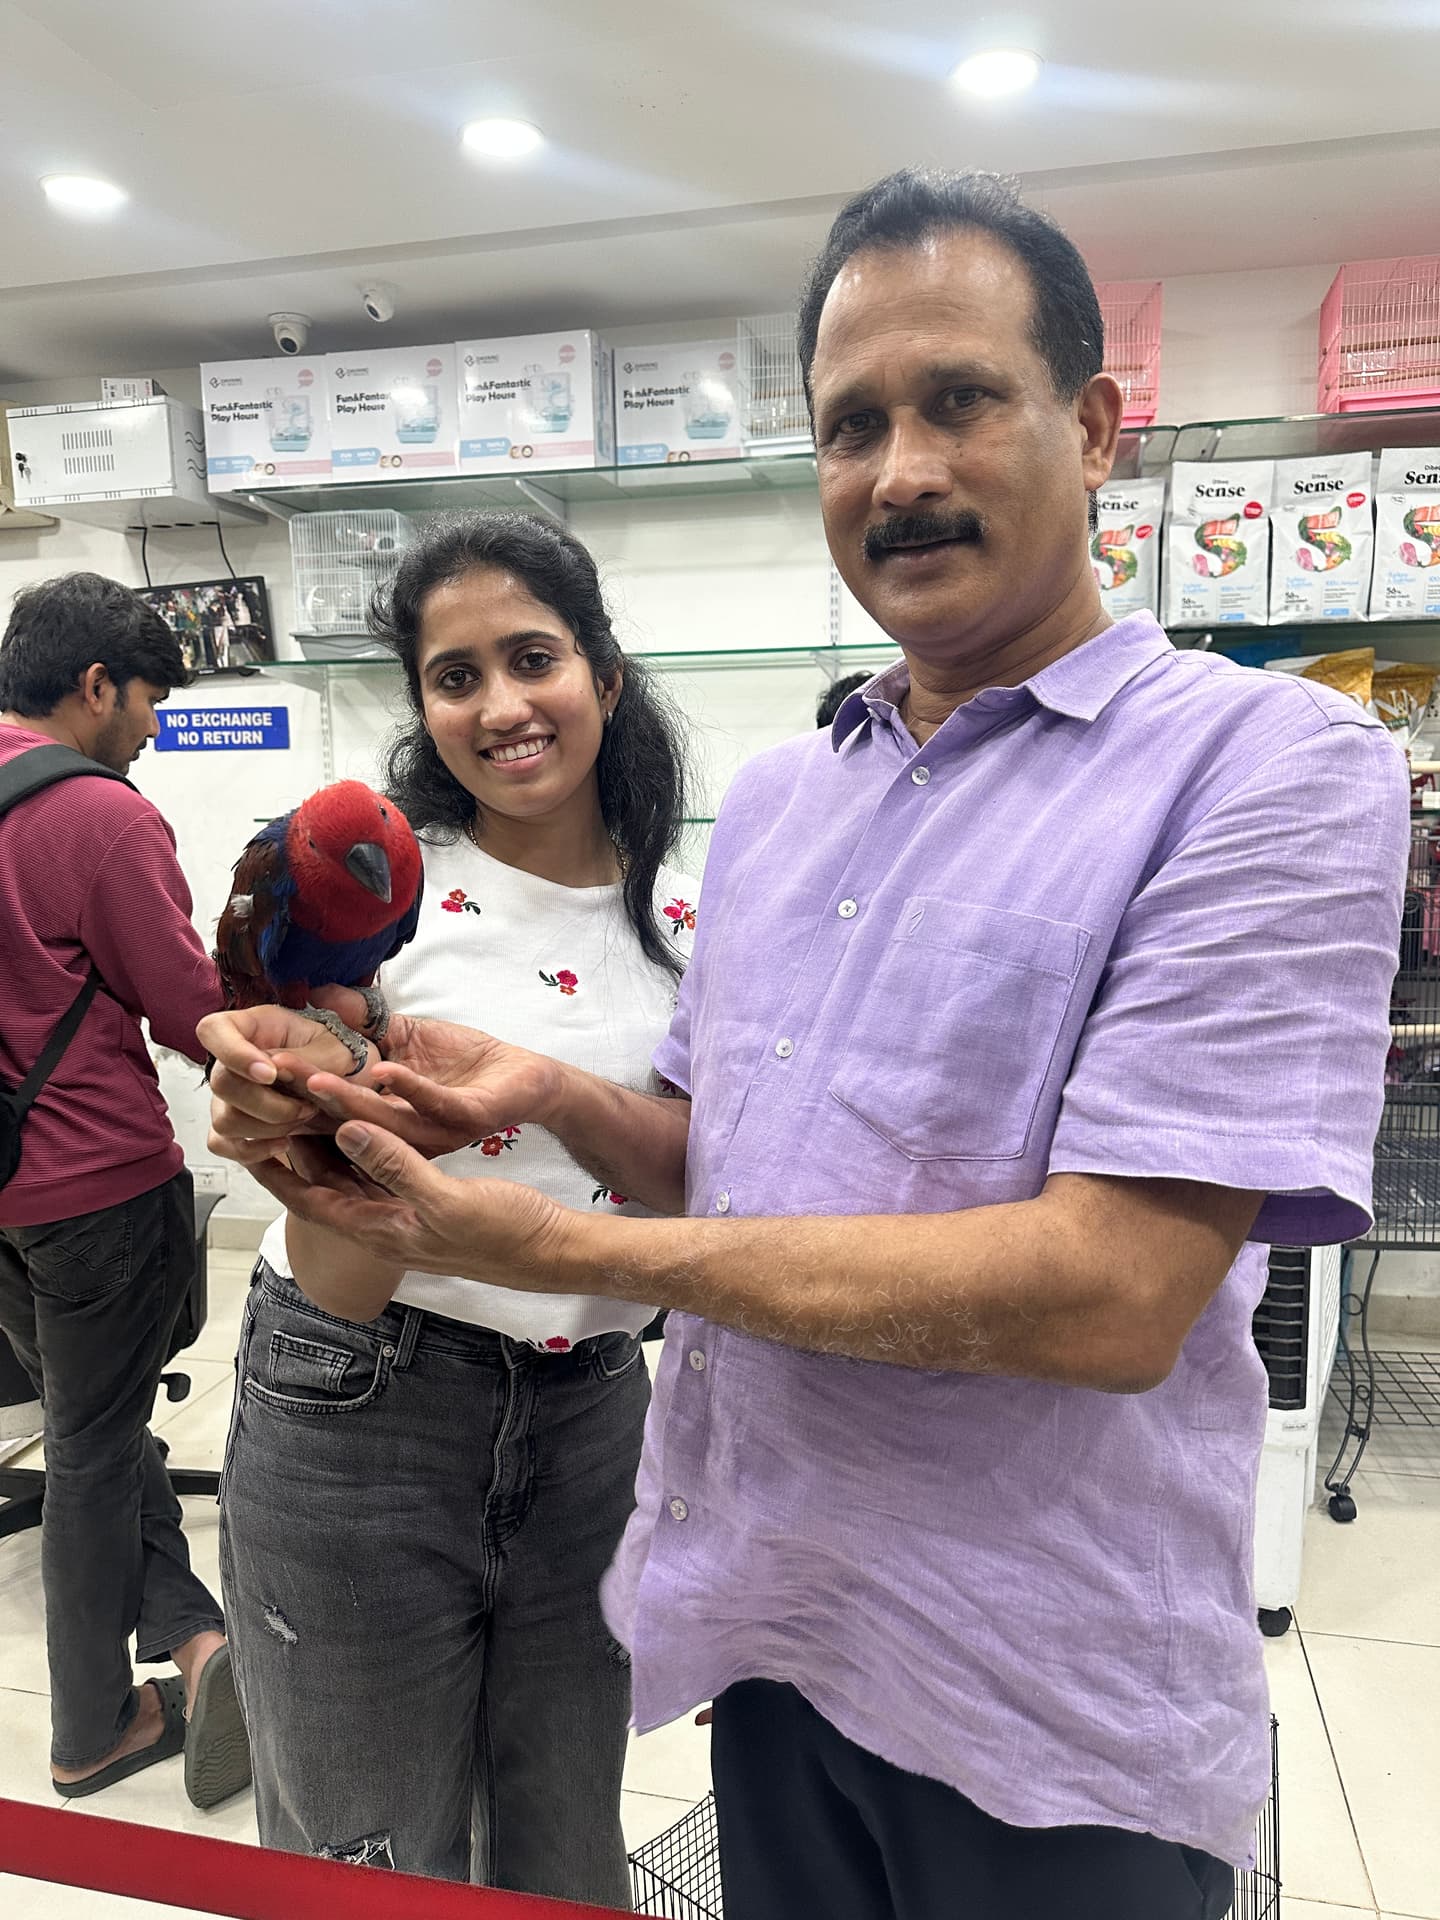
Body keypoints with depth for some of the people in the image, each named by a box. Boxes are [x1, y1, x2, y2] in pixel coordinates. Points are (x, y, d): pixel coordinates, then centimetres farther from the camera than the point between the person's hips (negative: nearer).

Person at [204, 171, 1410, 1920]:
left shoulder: (1273, 765, -16)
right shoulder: (772, 798, 5)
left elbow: (1108, 1295, -24)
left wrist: (565, 1246, -22)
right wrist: (553, 1096, -12)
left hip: (1046, 1715, -4)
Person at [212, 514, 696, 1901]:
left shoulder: (684, 919, -1)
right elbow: (339, 1282, -14)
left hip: (592, 1422, 4)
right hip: (362, 1417, -3)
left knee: (568, 1860, 22)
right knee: (371, 1870, 18)